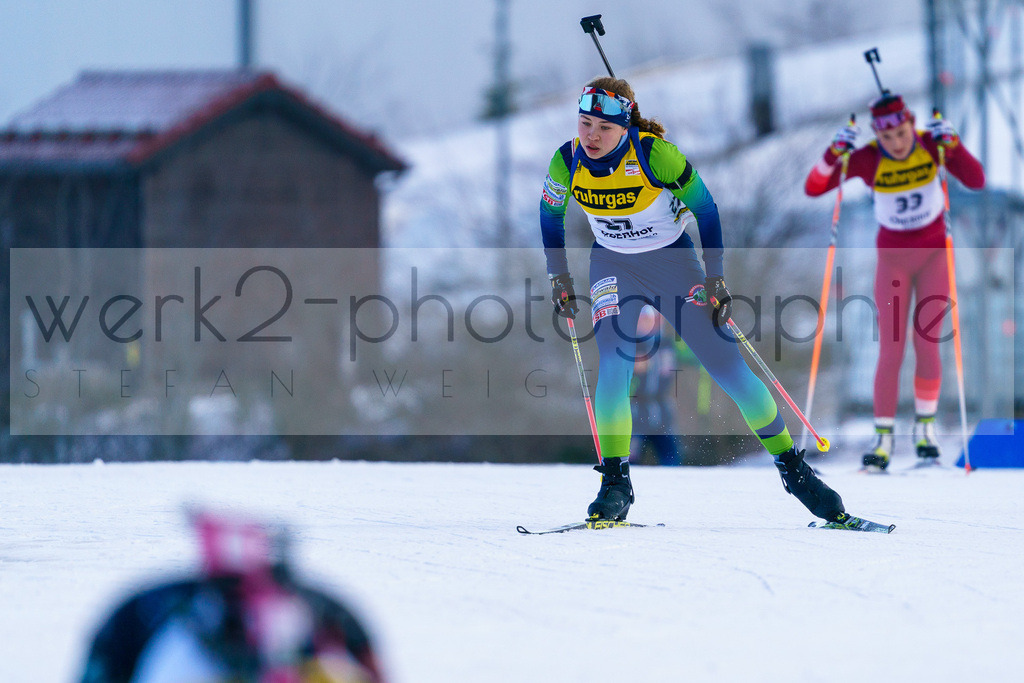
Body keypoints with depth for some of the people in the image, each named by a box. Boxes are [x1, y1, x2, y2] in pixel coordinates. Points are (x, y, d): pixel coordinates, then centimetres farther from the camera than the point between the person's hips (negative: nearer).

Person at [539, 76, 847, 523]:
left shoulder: (655, 155, -26)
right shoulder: (567, 162, -16)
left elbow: (705, 209, -13)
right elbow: (551, 212, 5)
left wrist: (715, 277, -12)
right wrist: (559, 275, 5)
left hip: (674, 260, -2)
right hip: (614, 266, 2)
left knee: (729, 366, -4)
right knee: (614, 363, -22)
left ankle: (791, 466, 10)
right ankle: (615, 482, -13)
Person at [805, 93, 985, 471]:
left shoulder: (931, 146, -14)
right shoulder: (867, 159, -17)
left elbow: (976, 180, -19)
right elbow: (813, 188, -19)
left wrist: (952, 143, -32)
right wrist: (835, 154, -34)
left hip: (933, 255, 1)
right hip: (893, 258, -1)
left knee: (926, 344, -3)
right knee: (891, 350, -6)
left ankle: (925, 427, 12)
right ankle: (883, 437, -2)